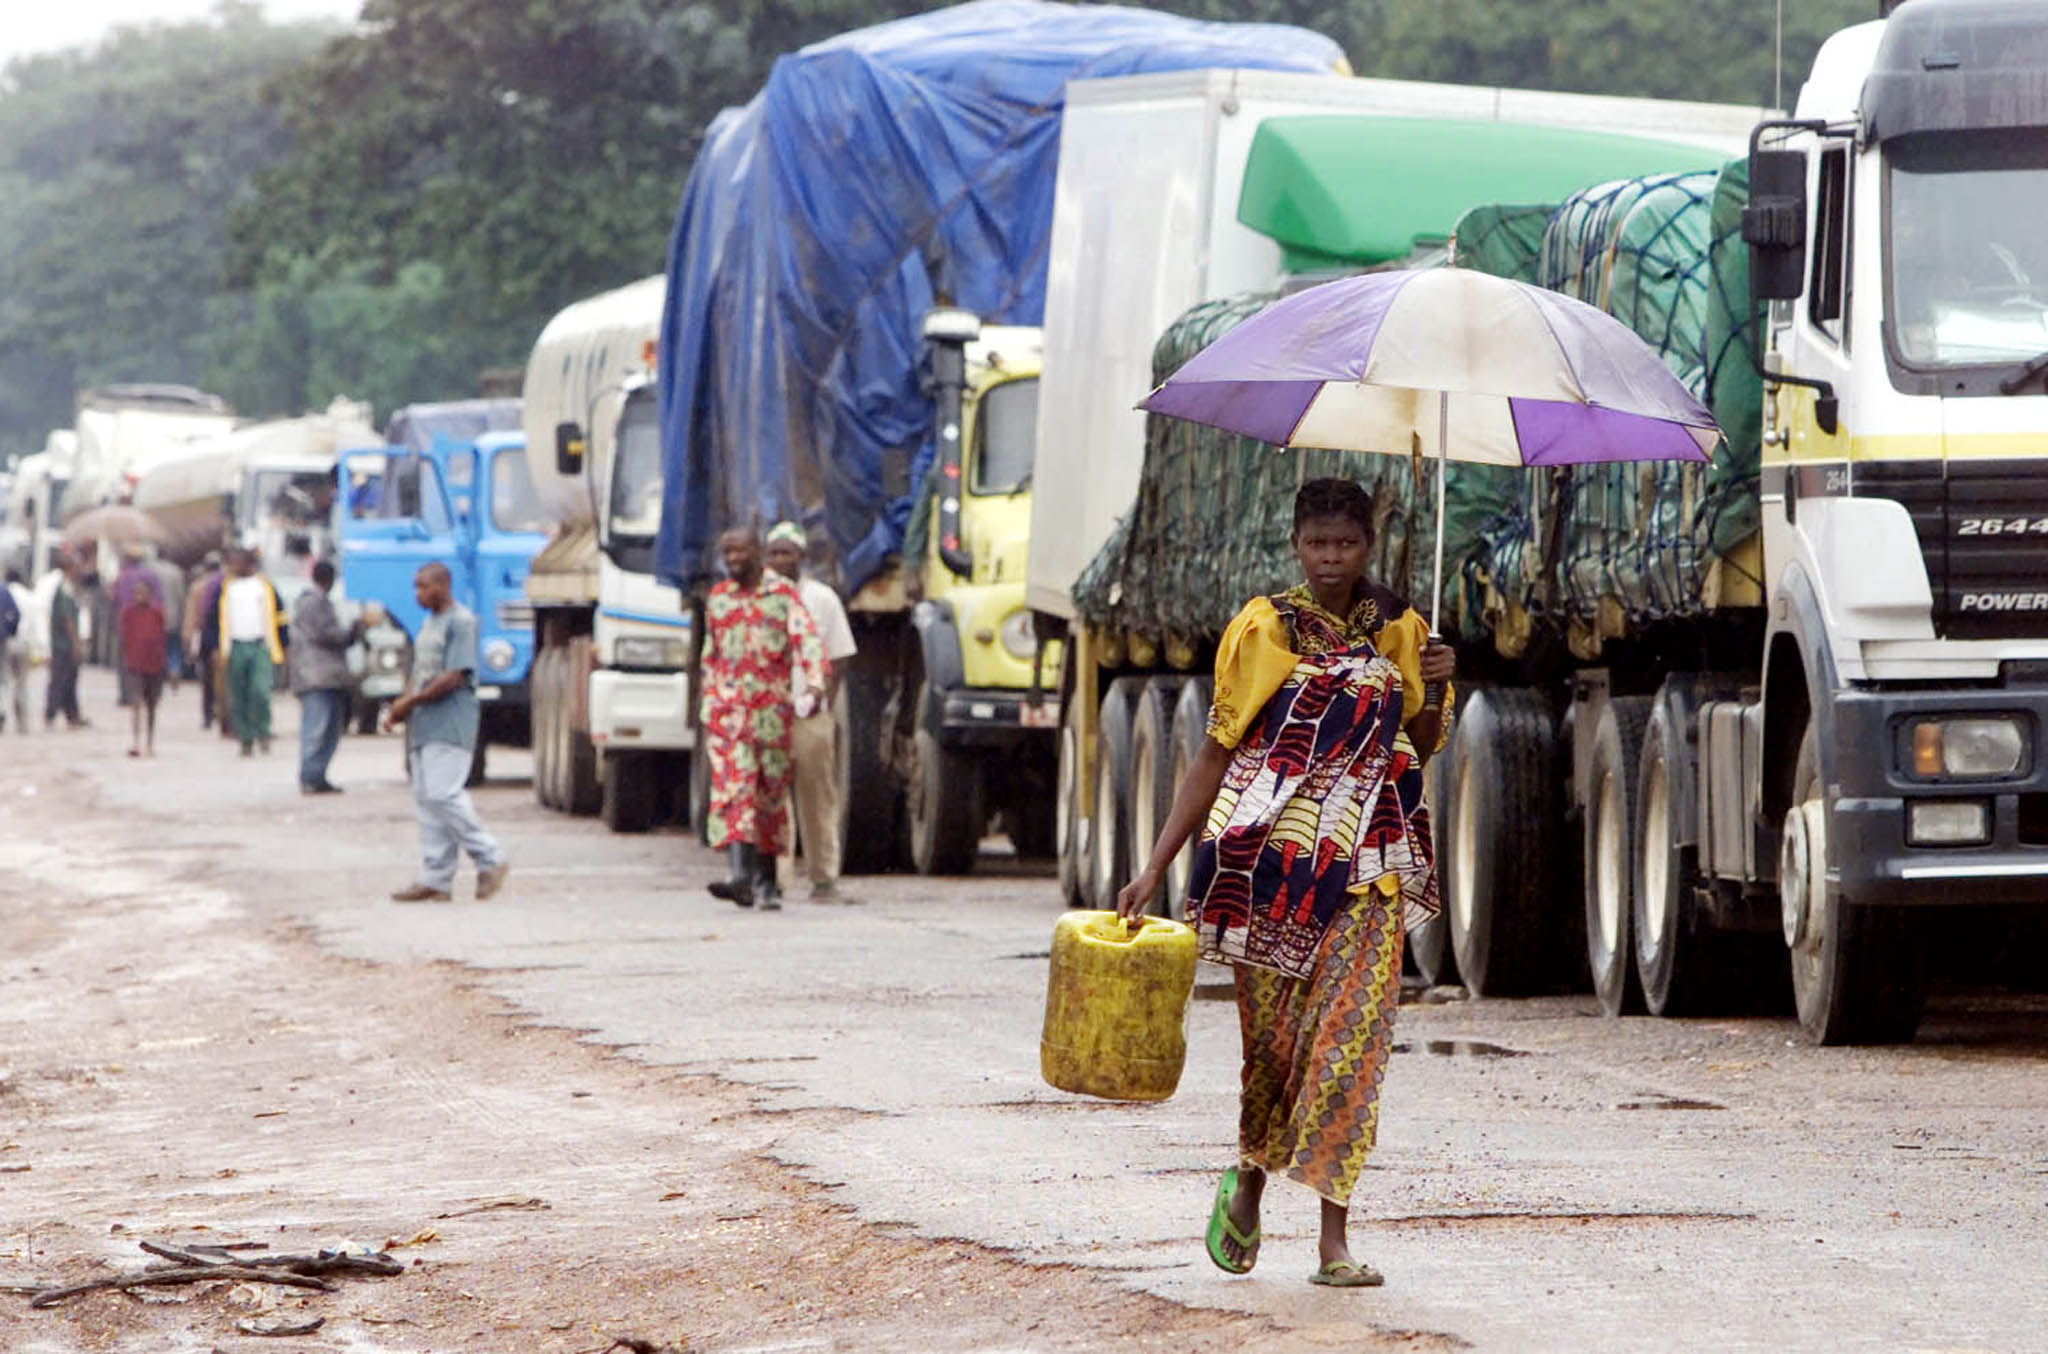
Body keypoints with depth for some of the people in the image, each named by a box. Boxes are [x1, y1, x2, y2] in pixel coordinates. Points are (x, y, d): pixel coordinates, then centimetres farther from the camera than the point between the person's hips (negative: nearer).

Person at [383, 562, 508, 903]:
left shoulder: (461, 622, -9)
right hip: (423, 728, 9)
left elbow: (454, 677, -17)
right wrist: (399, 710, 5)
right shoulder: (428, 624, 19)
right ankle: (434, 880, 6)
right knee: (426, 799, 6)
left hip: (451, 725, -9)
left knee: (443, 795, -16)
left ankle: (491, 860, -6)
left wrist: (410, 703, -14)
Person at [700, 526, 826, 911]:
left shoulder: (783, 593, 3)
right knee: (733, 785, -15)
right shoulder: (717, 597, 14)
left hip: (772, 707, -1)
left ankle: (766, 883, 14)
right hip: (728, 707, 1)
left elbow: (806, 637, -10)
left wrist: (814, 682, -27)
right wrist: (708, 709, 20)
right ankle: (742, 876, -27)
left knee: (772, 792, 4)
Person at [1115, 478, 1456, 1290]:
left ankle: (1334, 1238, -8)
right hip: (1271, 856, -1)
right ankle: (1247, 1183, 31)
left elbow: (1421, 750, 17)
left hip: (1365, 861, 1)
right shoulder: (1264, 630, 2)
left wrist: (1436, 690, -4)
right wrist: (1156, 867, -2)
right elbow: (1216, 753, 3)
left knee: (1350, 1036, -9)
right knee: (1273, 1035, 2)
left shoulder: (1397, 631, 9)